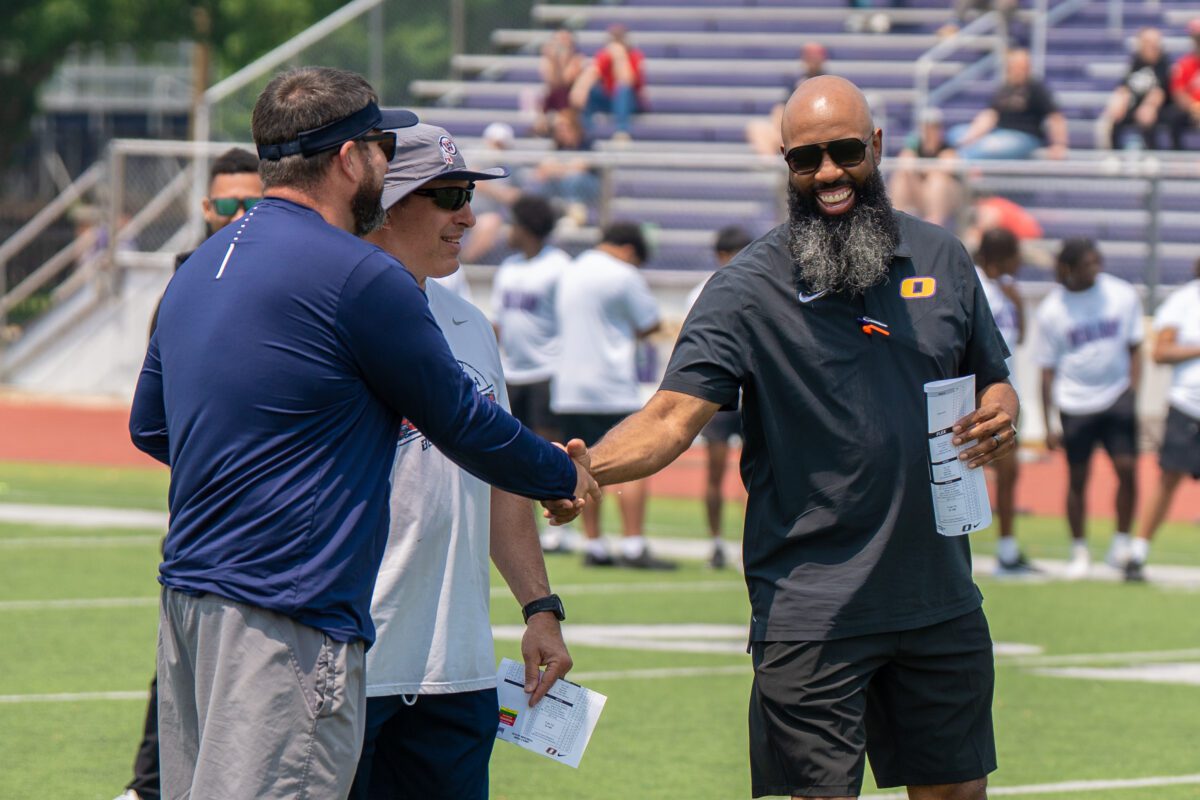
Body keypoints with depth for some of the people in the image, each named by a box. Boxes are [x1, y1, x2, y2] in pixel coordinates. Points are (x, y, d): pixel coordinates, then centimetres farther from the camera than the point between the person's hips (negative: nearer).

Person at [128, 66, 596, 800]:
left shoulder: (200, 267, 15)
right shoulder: (359, 278, -12)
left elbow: (150, 428, 25)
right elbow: (460, 421, -3)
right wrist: (562, 476, 15)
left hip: (185, 598, 9)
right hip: (288, 617, -9)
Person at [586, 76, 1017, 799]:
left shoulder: (941, 258, 8)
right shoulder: (749, 288, -7)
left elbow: (994, 381, 20)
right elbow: (672, 416, -15)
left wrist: (1000, 415, -5)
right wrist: (586, 468, -35)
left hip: (942, 601, 4)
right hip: (811, 617, -4)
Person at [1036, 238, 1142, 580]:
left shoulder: (1123, 295, -1)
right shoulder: (1051, 310, -5)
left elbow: (1133, 350, 10)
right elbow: (1047, 370, 1)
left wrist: (1132, 391, -2)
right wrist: (1048, 426, 0)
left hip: (1117, 397, 1)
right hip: (1075, 402, -1)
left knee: (1127, 468, -11)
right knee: (1077, 478, 4)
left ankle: (1121, 545, 4)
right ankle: (1079, 551, 19)